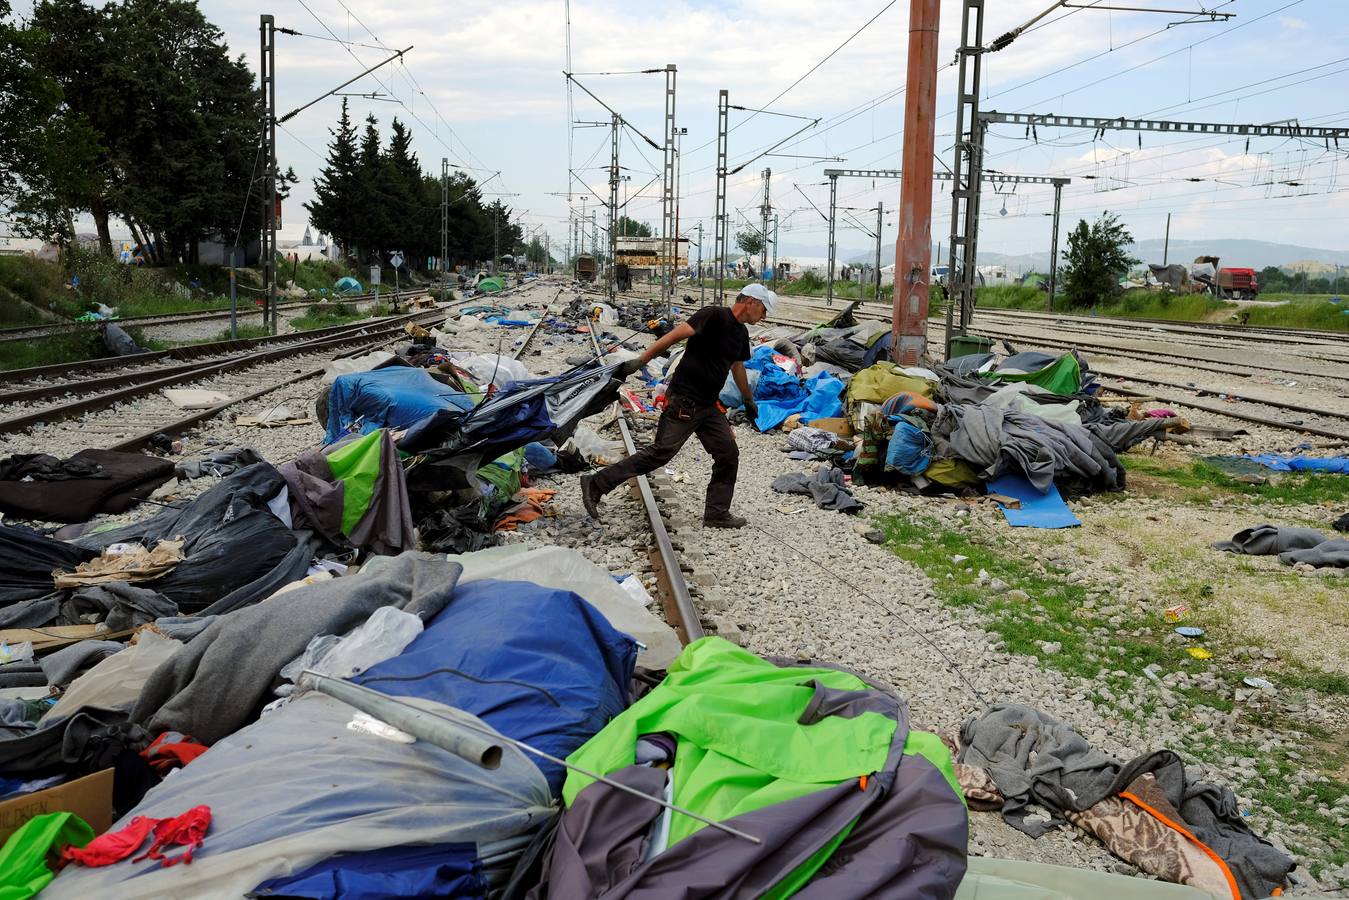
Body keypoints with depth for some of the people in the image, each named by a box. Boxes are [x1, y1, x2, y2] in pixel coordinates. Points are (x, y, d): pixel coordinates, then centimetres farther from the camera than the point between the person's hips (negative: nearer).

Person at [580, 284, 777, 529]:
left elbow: (737, 367, 31)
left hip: (708, 406, 9)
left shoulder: (741, 332, 15)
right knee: (659, 453, -9)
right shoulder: (714, 315, -13)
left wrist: (749, 402, 42)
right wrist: (640, 361, -28)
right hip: (683, 402, -9)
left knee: (728, 455, 3)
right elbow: (675, 335, -21)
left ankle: (717, 514, 13)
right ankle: (596, 484, -3)